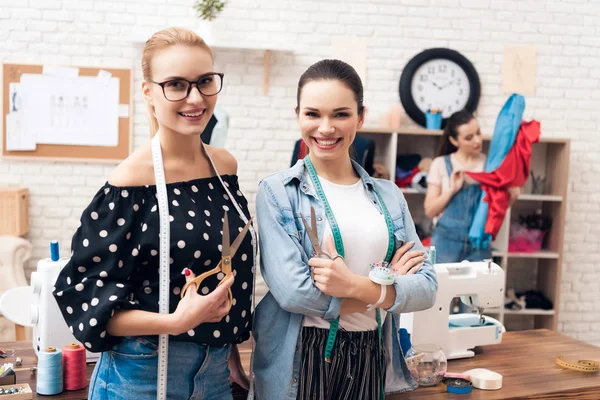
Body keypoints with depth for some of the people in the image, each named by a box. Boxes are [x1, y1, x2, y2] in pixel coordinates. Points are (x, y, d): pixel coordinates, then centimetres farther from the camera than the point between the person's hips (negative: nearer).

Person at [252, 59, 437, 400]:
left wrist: (357, 286, -19)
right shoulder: (278, 192, -7)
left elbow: (426, 287, -2)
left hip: (369, 358, 4)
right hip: (300, 359, -3)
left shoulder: (388, 195, 4)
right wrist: (386, 282, -12)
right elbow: (292, 291, -17)